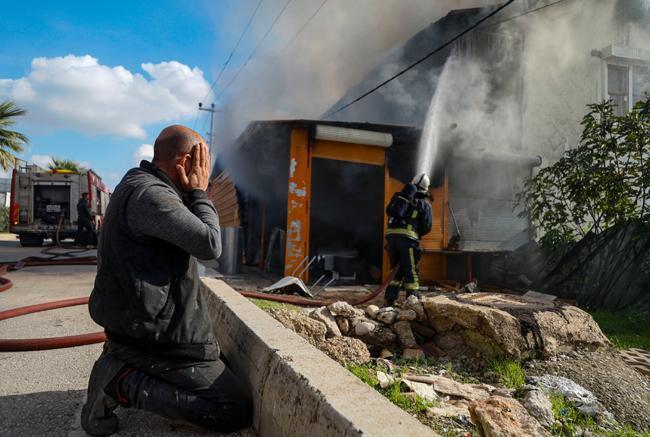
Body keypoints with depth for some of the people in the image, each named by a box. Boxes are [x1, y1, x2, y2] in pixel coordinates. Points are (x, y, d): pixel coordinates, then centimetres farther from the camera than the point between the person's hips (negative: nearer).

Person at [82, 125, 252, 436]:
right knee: (238, 412, -6)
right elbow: (210, 245, -25)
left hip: (139, 325, 11)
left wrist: (191, 194, 6)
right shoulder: (149, 193, -22)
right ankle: (124, 383, -6)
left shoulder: (138, 186, 12)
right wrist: (199, 192, -12)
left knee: (220, 366, 28)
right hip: (156, 336, -11)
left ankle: (123, 364, 12)